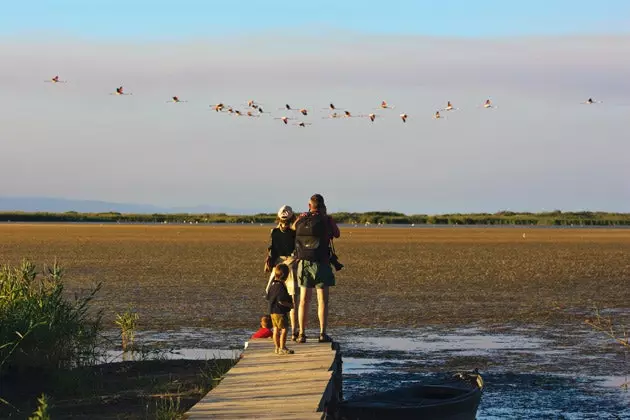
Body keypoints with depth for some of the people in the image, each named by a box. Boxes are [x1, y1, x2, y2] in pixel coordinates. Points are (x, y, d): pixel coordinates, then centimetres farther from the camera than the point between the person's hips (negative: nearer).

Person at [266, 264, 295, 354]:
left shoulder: (272, 284, 9)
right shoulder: (280, 286, -20)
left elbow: (268, 297, 18)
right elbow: (281, 300, -25)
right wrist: (290, 305, -12)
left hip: (272, 311, 10)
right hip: (280, 312, -10)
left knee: (276, 329, 14)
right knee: (284, 329, -6)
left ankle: (277, 347, 21)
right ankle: (282, 348, -6)